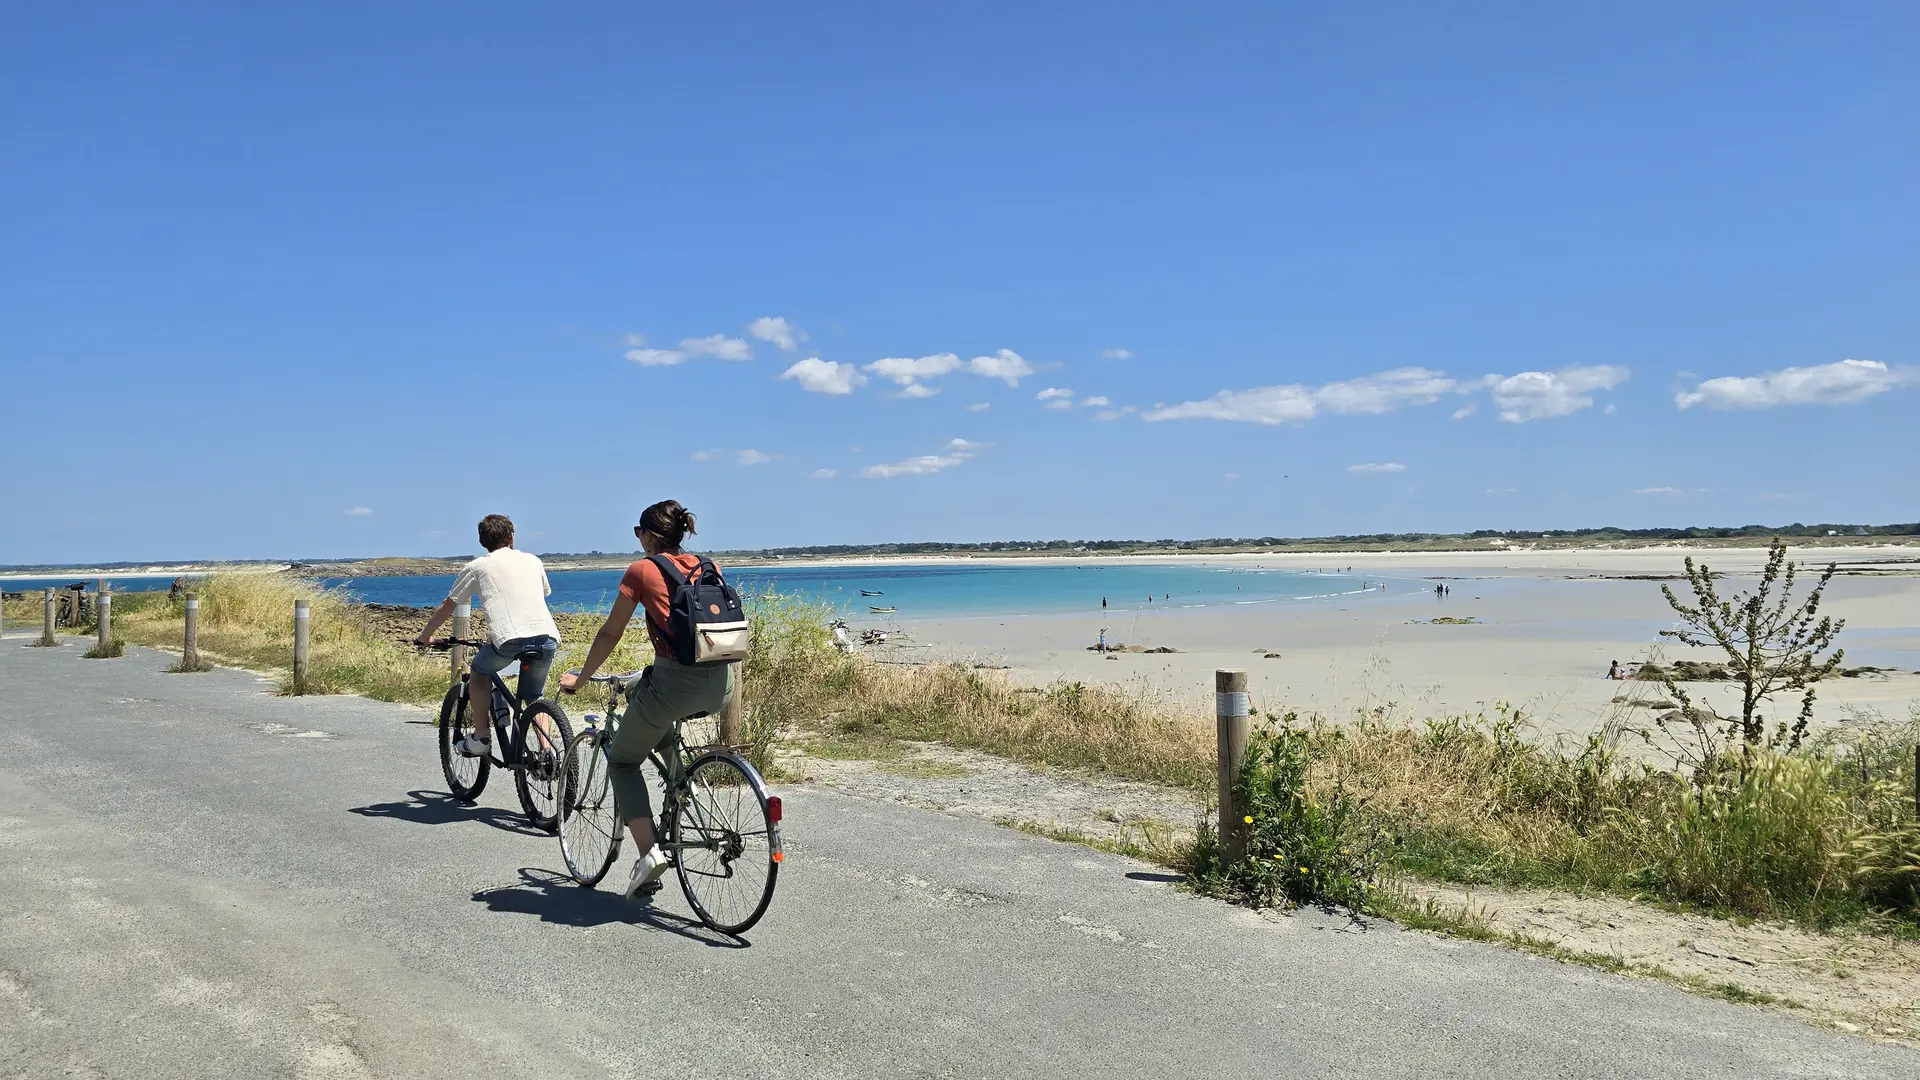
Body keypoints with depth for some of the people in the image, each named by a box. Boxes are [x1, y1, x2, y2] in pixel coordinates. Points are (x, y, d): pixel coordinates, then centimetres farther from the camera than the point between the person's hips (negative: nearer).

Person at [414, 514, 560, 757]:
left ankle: (480, 738, 22)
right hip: (547, 638, 3)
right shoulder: (533, 561, 24)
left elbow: (446, 607, 25)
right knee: (534, 698, 23)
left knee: (477, 673, 26)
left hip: (508, 639, -3)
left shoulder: (477, 567, 17)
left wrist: (424, 637, 39)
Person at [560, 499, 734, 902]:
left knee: (623, 761, 16)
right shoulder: (707, 568, 16)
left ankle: (649, 853, -1)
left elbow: (609, 634, 7)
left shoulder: (642, 571, 3)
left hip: (676, 681, -6)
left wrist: (580, 679, 22)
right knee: (637, 690, 35)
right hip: (722, 686, 6)